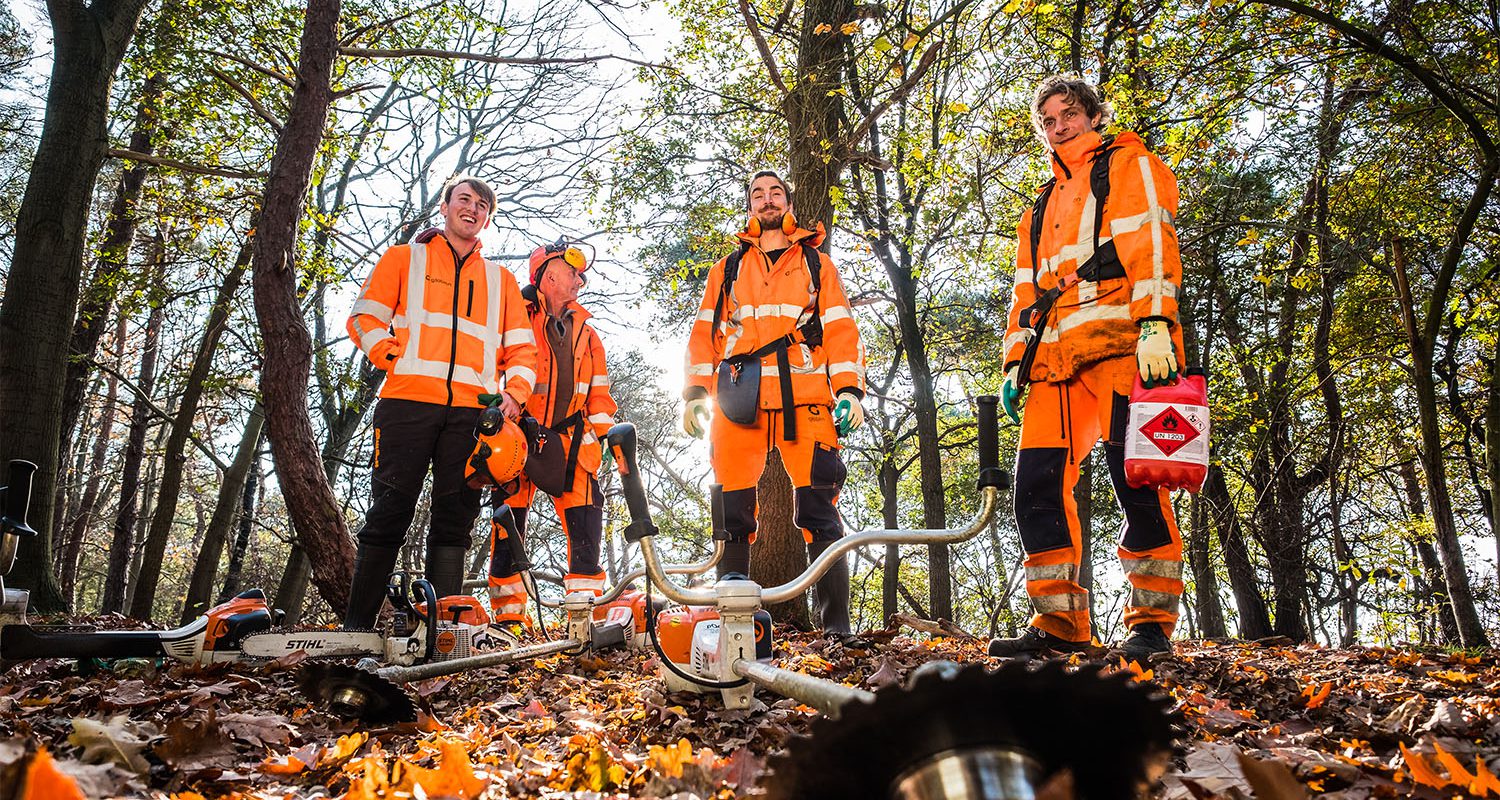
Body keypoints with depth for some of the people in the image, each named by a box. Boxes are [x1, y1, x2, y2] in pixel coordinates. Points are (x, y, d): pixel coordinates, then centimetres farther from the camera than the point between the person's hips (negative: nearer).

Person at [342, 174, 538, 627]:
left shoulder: (500, 279, 23)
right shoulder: (405, 258, 17)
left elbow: (521, 347, 16)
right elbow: (365, 317, 9)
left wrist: (514, 393, -1)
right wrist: (396, 361, -5)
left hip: (472, 411, 3)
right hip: (408, 402, -2)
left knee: (455, 521, 0)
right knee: (390, 513, -5)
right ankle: (356, 628, 0)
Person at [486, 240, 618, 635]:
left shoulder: (585, 332, 21)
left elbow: (599, 391, 20)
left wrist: (601, 428, 10)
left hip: (569, 440, 4)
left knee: (586, 521, -6)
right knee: (510, 521, -2)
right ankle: (507, 616, 4)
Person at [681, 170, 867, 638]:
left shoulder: (817, 264, 21)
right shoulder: (727, 269, 24)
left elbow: (841, 330, 12)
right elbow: (705, 333, 16)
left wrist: (850, 389, -2)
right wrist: (695, 393, 3)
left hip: (804, 398, -1)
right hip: (740, 401, 2)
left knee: (819, 512, -7)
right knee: (733, 514, -2)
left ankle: (835, 623, -3)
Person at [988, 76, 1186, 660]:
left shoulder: (1128, 166, 13)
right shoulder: (1043, 205, 33)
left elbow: (1151, 243, -4)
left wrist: (1155, 323, -19)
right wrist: (1015, 360, 16)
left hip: (1119, 345, -6)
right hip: (1056, 359, 6)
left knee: (1134, 478, -13)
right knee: (1037, 482, -4)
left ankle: (1152, 621, -4)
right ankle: (1060, 622, 1)